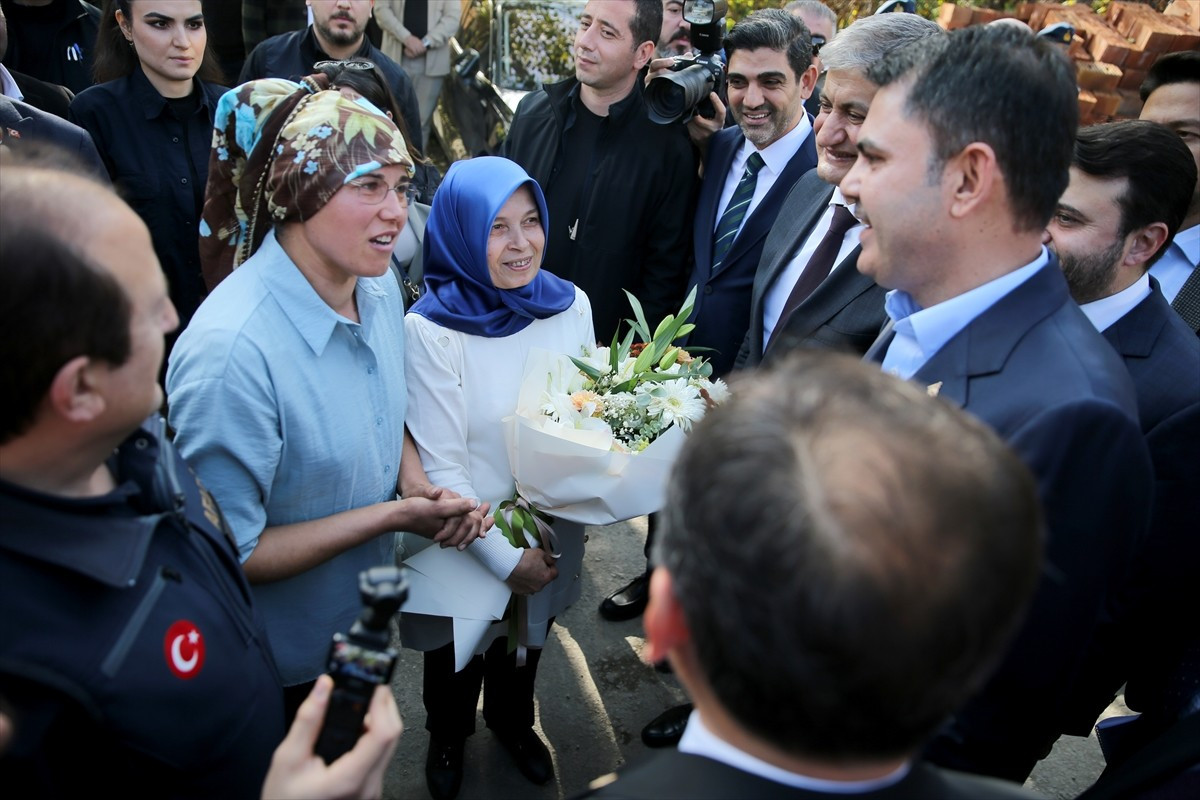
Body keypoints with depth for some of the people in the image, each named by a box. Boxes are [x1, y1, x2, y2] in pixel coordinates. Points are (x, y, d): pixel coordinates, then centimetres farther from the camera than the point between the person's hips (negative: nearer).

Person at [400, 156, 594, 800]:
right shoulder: (430, 329, -24)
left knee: (526, 642, 29)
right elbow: (440, 468, -21)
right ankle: (448, 735, 55)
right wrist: (504, 557, -20)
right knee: (458, 653, 23)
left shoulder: (570, 304, -10)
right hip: (467, 543, -4)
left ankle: (512, 720, 60)